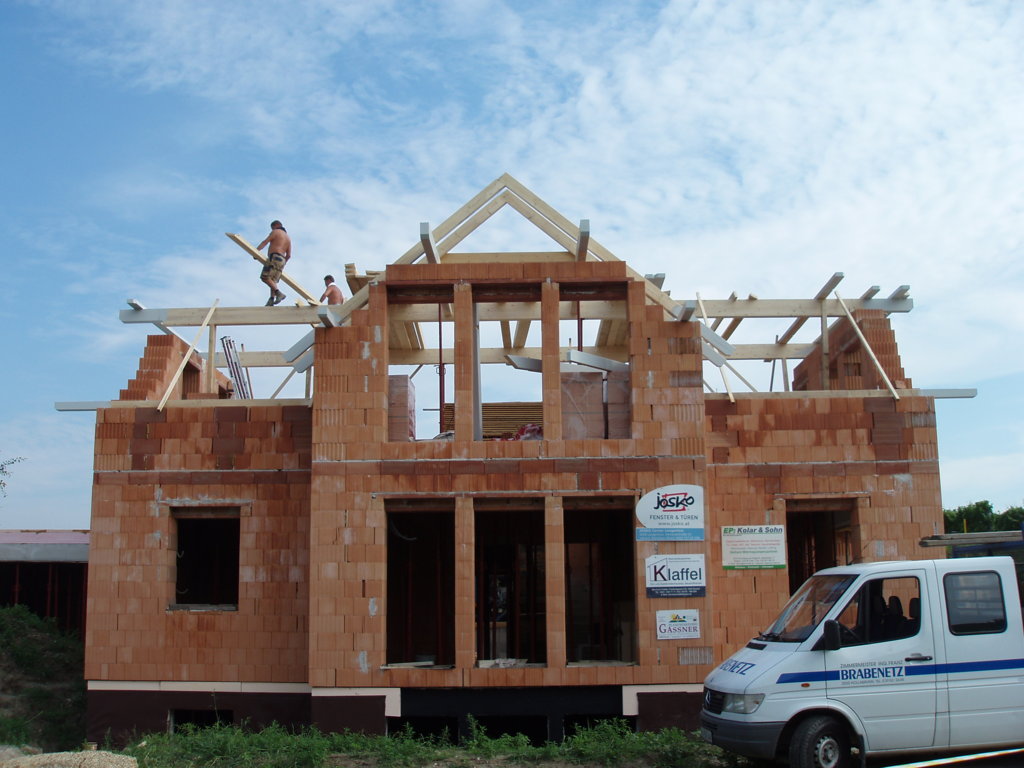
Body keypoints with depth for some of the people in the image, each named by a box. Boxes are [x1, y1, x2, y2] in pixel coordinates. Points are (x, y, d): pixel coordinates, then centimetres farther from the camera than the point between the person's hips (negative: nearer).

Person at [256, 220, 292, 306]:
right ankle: (271, 300, -16)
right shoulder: (288, 238, 26)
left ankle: (279, 293, -28)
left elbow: (265, 242, -1)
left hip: (274, 257, -8)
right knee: (273, 281, 2)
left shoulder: (276, 232, 6)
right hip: (282, 260, 8)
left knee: (265, 277, -14)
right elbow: (289, 255, 21)